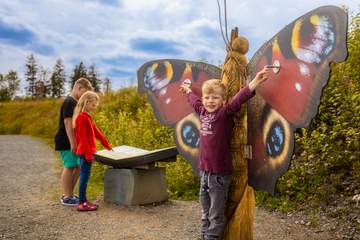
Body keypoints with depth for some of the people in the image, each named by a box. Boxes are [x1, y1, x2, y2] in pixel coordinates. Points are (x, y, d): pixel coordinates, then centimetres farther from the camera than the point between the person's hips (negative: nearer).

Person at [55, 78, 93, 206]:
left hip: (74, 141, 10)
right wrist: (72, 142, -23)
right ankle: (66, 197, 7)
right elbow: (68, 123, -21)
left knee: (77, 167, 12)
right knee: (69, 167, -3)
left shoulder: (76, 103, 14)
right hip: (67, 142, -10)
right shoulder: (69, 102, -15)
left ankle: (68, 194, 24)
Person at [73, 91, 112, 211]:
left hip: (87, 152, 10)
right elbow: (83, 137, -19)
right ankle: (81, 203, 2)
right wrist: (88, 153, -21)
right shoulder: (82, 117, -14)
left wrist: (107, 145, 27)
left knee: (85, 177, 13)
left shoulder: (87, 117, 16)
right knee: (84, 177, -4)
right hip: (85, 153, -10)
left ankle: (83, 200, 21)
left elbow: (96, 132, 22)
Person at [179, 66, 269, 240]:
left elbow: (239, 99, -27)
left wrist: (255, 82, -41)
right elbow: (194, 100, 28)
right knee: (205, 212, 19)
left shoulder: (225, 113, -11)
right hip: (204, 171, 6)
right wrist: (188, 90, 46)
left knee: (216, 215, 5)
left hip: (219, 173, -6)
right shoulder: (202, 111, 7)